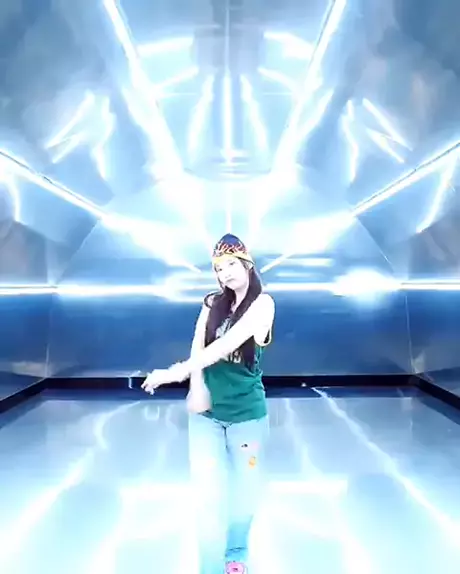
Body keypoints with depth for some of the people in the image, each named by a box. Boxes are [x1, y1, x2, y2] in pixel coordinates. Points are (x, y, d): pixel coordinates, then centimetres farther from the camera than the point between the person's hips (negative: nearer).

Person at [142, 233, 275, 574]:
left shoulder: (263, 302, -8)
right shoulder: (213, 303, 6)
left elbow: (229, 343, -21)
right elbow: (198, 347, -3)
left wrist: (177, 372, -26)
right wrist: (197, 386, -21)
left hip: (247, 412, -2)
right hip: (207, 412, 2)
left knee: (246, 494, 11)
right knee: (208, 495, 0)